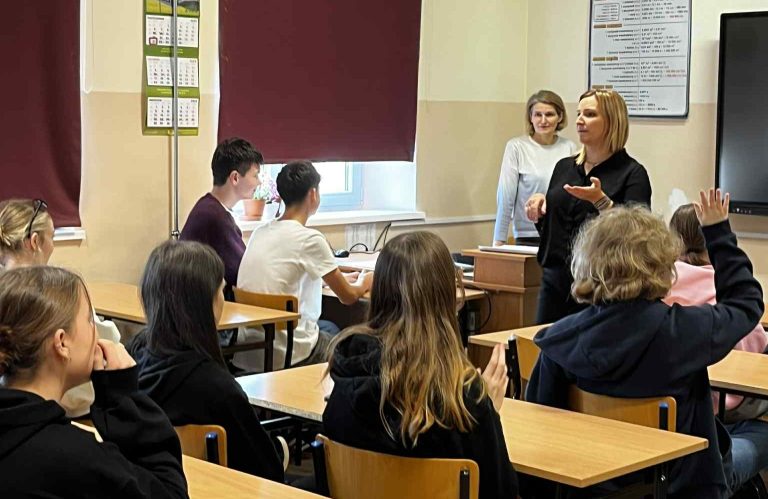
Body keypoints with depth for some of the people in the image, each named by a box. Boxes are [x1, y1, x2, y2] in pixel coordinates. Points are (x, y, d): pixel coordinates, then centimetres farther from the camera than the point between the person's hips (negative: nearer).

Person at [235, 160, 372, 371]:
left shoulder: (260, 232, 8)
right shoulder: (310, 239, -14)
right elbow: (348, 297, -6)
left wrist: (341, 280, 30)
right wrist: (365, 283, 17)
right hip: (284, 357, -7)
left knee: (329, 327, 30)